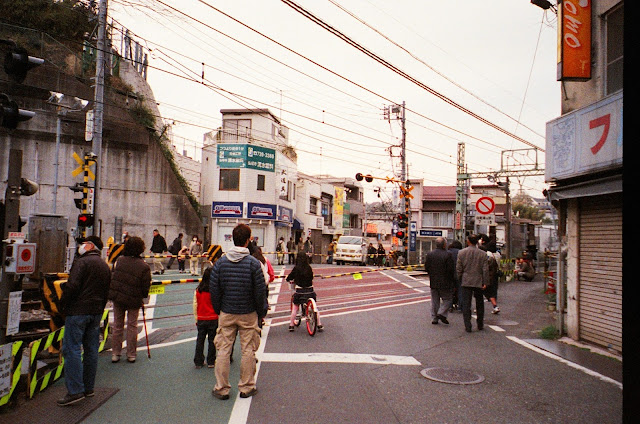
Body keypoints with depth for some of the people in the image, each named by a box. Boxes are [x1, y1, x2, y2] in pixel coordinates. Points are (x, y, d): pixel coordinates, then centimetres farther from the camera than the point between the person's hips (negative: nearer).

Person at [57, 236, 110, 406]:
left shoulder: (82, 262, -9)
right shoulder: (105, 266, 16)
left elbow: (72, 285, -19)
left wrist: (63, 304, -5)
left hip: (78, 311, -8)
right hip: (96, 312, 8)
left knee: (72, 349, -6)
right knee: (91, 349, 12)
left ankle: (75, 390, -9)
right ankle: (88, 387, 19)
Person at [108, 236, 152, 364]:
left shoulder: (119, 260, -4)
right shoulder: (144, 267, -14)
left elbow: (111, 276, 5)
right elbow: (145, 287, -10)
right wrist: (144, 296, 9)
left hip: (117, 297, 3)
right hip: (134, 300, -3)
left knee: (117, 325, 14)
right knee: (132, 326, 10)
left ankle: (115, 353, 19)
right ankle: (131, 354, 16)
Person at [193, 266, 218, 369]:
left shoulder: (198, 290, -2)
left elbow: (195, 305, 4)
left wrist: (196, 319, 14)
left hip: (201, 319, 3)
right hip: (213, 319, -3)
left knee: (200, 340, 12)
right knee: (212, 340, 8)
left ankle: (198, 362, 18)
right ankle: (211, 362, 14)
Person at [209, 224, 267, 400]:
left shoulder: (220, 262, -4)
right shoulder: (253, 263, -11)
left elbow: (214, 290, 0)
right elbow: (260, 291, -9)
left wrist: (218, 310, 12)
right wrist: (261, 313, 5)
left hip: (226, 313, 2)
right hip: (248, 314, -2)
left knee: (223, 350, 9)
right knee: (248, 351, 9)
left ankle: (221, 388, 17)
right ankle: (246, 387, 19)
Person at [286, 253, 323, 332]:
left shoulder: (296, 268, -10)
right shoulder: (309, 268, -2)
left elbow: (288, 278, -4)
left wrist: (290, 280, 18)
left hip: (299, 291, -2)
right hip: (310, 290, 3)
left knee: (295, 308, 13)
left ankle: (291, 325, 17)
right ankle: (319, 325, 17)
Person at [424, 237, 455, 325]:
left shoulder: (429, 254, -1)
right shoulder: (448, 255, -14)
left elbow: (426, 268, 1)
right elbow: (451, 269, -14)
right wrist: (451, 280, 1)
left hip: (433, 282, 5)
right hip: (445, 282, -5)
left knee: (434, 301, 13)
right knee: (447, 299, 10)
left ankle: (434, 318, 15)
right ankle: (442, 313, -5)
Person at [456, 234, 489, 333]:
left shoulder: (461, 252, -4)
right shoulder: (483, 254, -3)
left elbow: (458, 269, -2)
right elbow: (485, 270, -4)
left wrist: (460, 280, 10)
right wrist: (485, 282, 1)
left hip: (466, 282, -1)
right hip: (478, 283, 1)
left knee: (466, 305, 2)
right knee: (479, 304, 15)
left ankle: (468, 326, -1)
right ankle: (480, 324, 25)